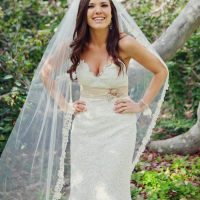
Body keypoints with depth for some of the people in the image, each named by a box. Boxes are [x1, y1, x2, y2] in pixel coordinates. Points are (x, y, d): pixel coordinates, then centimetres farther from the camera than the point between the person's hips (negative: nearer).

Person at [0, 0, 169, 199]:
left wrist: (141, 105, -6)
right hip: (84, 126, 3)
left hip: (118, 125, -2)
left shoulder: (124, 44, -14)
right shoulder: (72, 45, -6)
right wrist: (65, 106, 3)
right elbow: (44, 73, 9)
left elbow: (161, 71, -2)